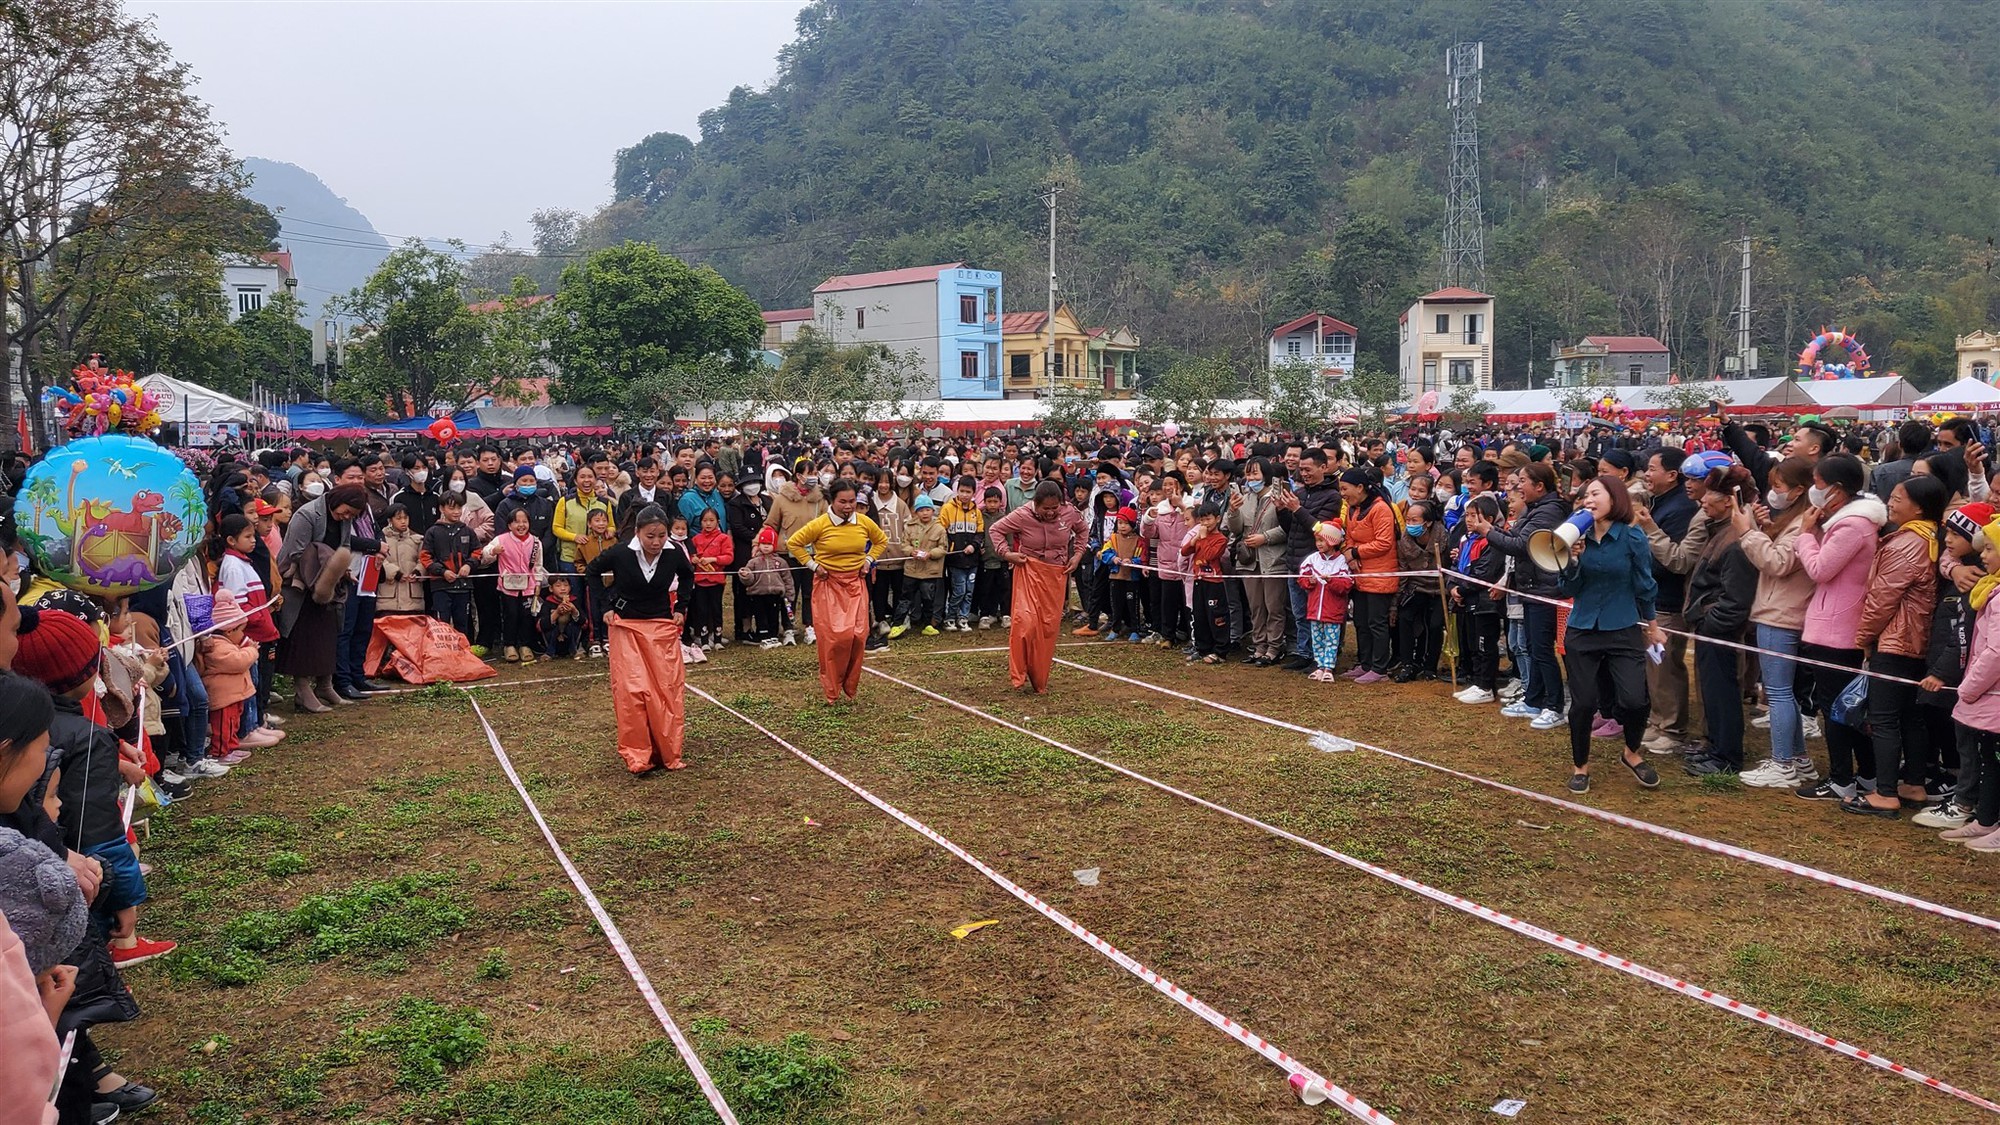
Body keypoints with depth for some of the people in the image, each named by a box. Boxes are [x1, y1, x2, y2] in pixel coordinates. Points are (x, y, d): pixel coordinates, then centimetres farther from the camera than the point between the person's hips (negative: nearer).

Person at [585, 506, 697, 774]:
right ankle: (637, 756, -3)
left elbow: (687, 575, 12)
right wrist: (607, 606, -3)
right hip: (626, 627, -2)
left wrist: (680, 608, 5)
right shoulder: (620, 553, -17)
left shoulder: (674, 553, -12)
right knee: (632, 691, -10)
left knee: (667, 689, 1)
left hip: (663, 626, 2)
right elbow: (592, 572, 2)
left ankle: (667, 753, 13)